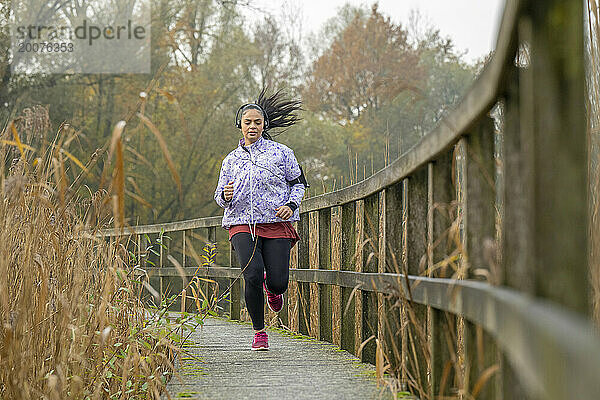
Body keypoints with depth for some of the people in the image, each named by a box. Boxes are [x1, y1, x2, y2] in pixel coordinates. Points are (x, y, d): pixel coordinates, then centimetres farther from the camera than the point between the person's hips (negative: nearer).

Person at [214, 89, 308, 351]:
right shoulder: (232, 159, 14)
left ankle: (271, 286, 33)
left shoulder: (281, 153, 8)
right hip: (242, 223, 1)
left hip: (276, 224, -1)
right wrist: (226, 196, -6)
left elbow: (299, 183, 14)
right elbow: (220, 198, 18)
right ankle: (259, 332, -3)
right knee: (252, 275, -21)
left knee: (278, 283, -9)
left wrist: (291, 205, -5)